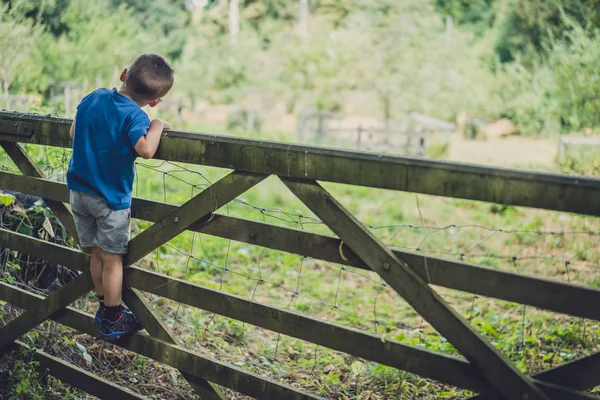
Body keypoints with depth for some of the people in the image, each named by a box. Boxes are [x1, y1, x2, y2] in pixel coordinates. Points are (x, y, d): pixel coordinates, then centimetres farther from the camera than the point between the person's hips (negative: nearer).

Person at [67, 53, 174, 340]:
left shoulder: (95, 97, 0)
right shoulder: (134, 116, -20)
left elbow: (74, 132, 12)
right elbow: (146, 150, -37)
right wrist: (156, 126, -20)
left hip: (79, 191, 6)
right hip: (110, 198, -6)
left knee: (97, 252, 17)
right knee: (112, 258, 6)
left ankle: (104, 307, 29)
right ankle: (112, 321, 16)